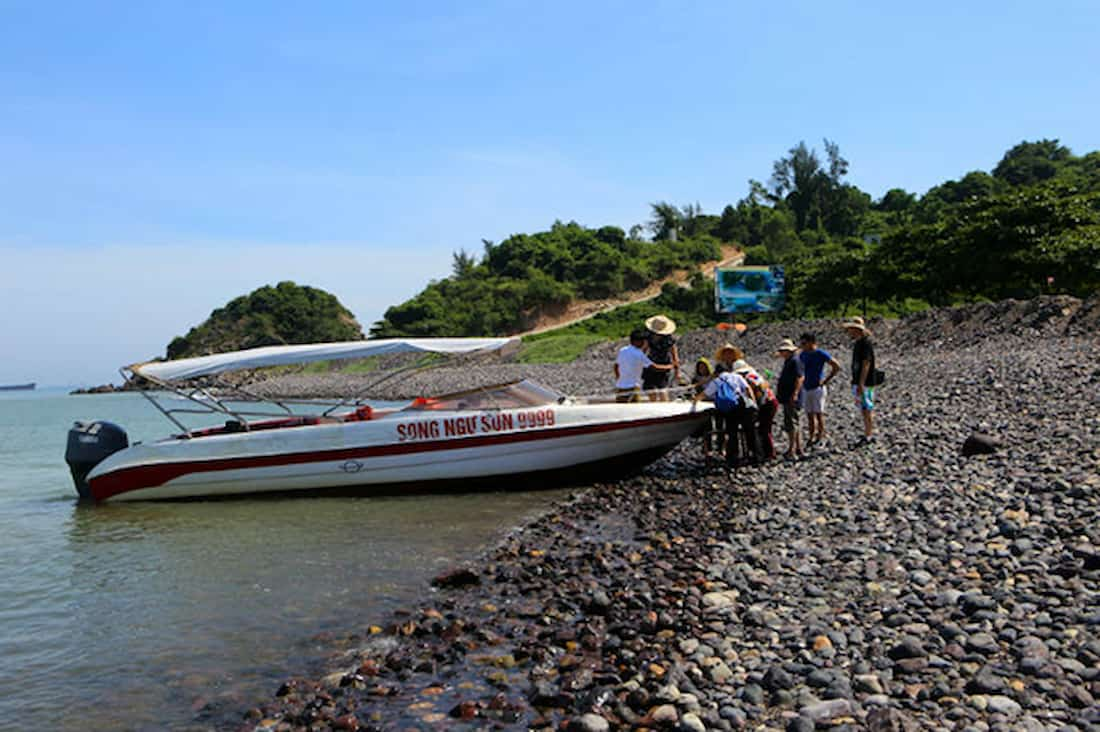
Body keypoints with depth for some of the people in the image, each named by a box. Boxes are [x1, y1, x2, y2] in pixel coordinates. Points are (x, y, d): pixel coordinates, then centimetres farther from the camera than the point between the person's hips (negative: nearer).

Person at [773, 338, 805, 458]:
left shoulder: (795, 361, -13)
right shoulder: (788, 361, 18)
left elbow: (800, 378, -22)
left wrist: (795, 394, -27)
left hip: (792, 399, -11)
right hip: (787, 398, 11)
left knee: (791, 424, -9)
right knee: (792, 424, 14)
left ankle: (792, 450, -8)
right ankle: (798, 449, 21)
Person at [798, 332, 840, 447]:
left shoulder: (821, 354, -11)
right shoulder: (802, 355, 7)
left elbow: (836, 366, -12)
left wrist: (826, 381, -12)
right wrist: (802, 380, 9)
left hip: (817, 388, -6)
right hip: (806, 388, 6)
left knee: (819, 413, -1)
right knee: (809, 414, 8)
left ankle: (821, 436, 8)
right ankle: (812, 436, 16)